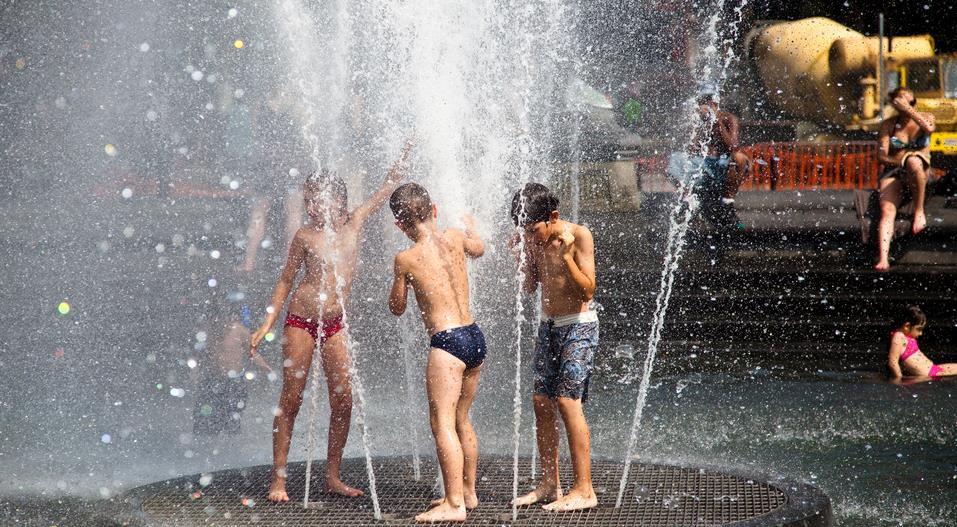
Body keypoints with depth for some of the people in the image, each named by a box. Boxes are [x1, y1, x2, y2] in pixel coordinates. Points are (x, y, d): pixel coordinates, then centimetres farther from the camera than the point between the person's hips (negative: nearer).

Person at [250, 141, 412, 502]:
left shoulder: (354, 224, 2)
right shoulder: (305, 236, -3)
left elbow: (388, 187, 7)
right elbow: (286, 280, 6)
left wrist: (405, 154, 0)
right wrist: (267, 324, 3)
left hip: (335, 324, 3)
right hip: (301, 320, -3)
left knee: (343, 399, 0)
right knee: (291, 399, -2)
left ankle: (332, 477, 11)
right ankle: (278, 480, 1)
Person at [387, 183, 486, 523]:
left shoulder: (406, 259, -7)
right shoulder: (455, 239, 6)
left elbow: (397, 308, 6)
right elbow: (478, 249, 32)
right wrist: (470, 226, 51)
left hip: (447, 342, -7)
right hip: (475, 336, 7)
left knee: (443, 424, -8)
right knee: (461, 420, 20)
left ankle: (454, 504, -15)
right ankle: (468, 492, 29)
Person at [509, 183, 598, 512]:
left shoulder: (578, 236, -16)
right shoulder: (533, 241, 3)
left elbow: (588, 290, -19)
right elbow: (530, 288, 9)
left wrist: (566, 255, -30)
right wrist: (521, 256, -7)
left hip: (578, 326, -7)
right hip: (549, 326, 7)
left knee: (567, 400, -14)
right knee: (542, 401, 5)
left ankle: (584, 490, -13)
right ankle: (549, 484, 13)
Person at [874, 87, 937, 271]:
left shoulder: (925, 118, 8)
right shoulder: (888, 125, 7)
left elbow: (929, 128, -18)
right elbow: (882, 157, 0)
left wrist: (908, 109, -16)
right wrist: (902, 162, -17)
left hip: (921, 174, -1)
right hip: (893, 175, 1)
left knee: (913, 161, -39)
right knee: (887, 211, -27)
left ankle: (919, 211, -23)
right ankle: (883, 258, -43)